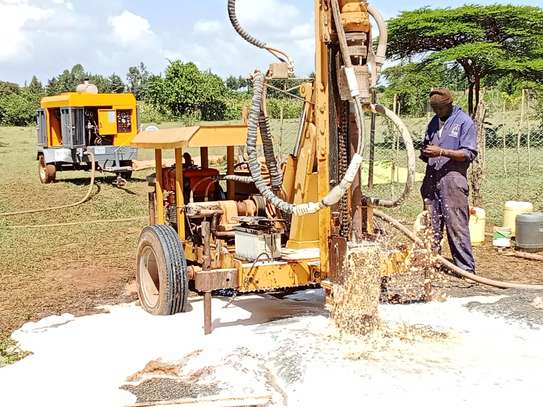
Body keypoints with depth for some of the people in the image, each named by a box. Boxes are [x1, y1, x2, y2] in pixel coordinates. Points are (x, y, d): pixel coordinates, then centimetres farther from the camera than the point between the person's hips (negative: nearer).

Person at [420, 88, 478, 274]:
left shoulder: (464, 122, -3)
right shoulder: (434, 122, 18)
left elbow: (469, 154, -9)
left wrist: (441, 152, -17)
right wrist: (425, 154, 4)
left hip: (452, 178, -6)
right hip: (432, 178, 6)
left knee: (456, 225, -7)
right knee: (431, 225, 8)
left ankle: (466, 269, -1)